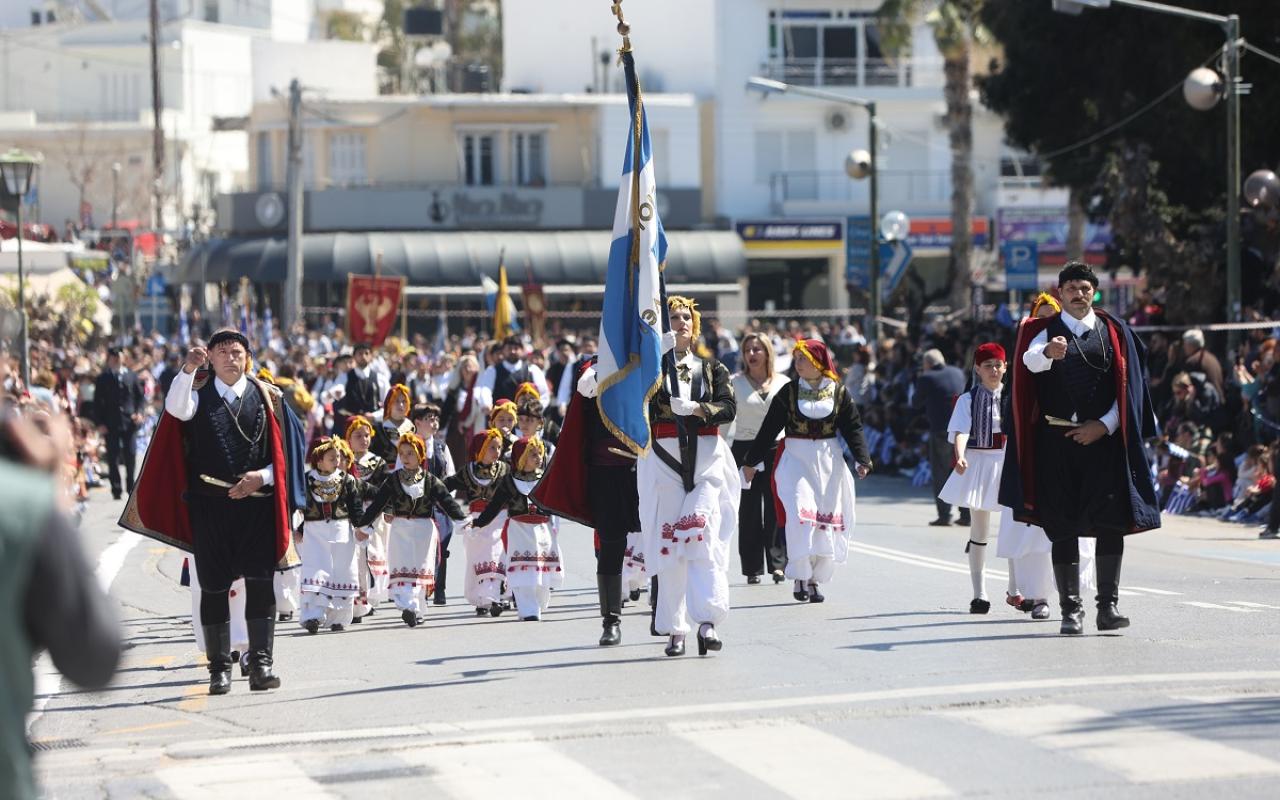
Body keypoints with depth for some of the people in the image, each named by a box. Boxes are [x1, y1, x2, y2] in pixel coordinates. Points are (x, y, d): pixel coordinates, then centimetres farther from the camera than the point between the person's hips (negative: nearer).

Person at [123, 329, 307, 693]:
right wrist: (189, 369, -33)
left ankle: (260, 664, -5)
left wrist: (262, 477, -9)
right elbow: (176, 408, -18)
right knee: (214, 587, 3)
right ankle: (219, 669, 8)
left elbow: (288, 452, 7)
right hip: (209, 505, 0)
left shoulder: (266, 397, 9)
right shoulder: (199, 392, 7)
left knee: (260, 583, -8)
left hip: (257, 503, 0)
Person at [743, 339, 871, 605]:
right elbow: (769, 429, 5)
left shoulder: (839, 392, 2)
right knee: (800, 515, -16)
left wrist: (861, 460, -12)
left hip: (828, 461, 1)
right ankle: (801, 579, -9)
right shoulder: (789, 392, 1)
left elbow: (853, 428, 2)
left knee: (829, 520, 0)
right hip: (796, 460, -1)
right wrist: (751, 461, 7)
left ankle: (816, 579, 12)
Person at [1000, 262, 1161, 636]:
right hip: (1056, 442, 0)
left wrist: (1105, 425, -7)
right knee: (1063, 527, -1)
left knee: (1110, 521, -10)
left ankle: (1108, 605, -7)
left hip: (1103, 438, 0)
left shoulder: (1114, 332, 10)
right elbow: (1029, 362, -16)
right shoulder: (1045, 331, 7)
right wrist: (1048, 353, -40)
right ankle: (1071, 609, 4)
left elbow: (1127, 385, 7)